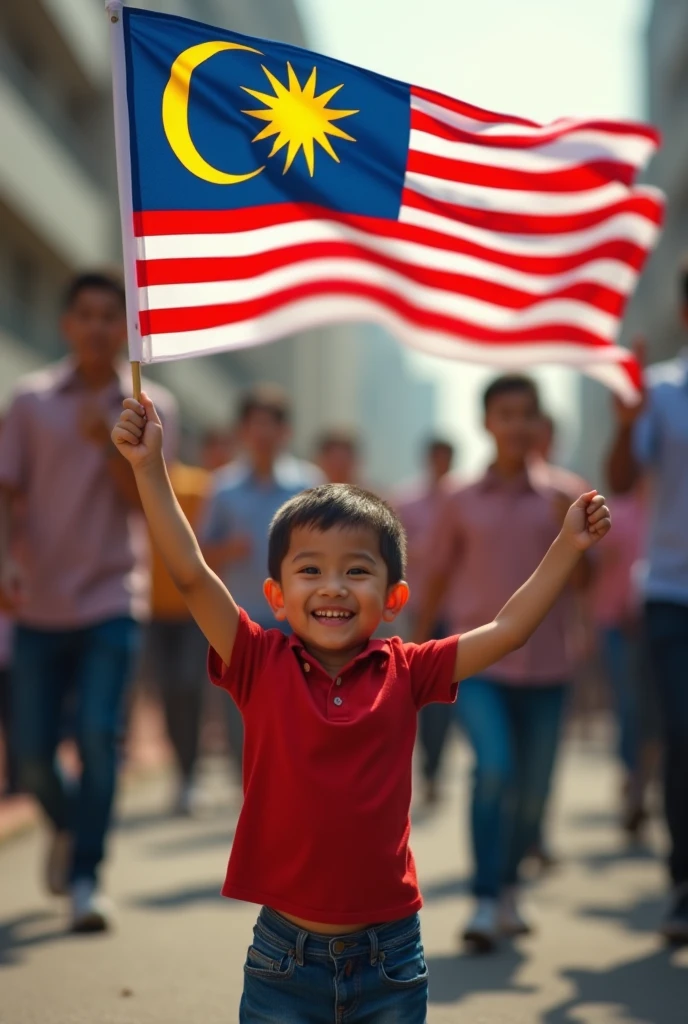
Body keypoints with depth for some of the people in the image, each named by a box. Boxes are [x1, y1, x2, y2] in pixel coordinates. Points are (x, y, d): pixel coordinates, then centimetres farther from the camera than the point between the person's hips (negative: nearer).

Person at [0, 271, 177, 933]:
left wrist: (109, 443, -23)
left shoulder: (149, 407, 3)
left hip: (111, 600, -1)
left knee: (98, 736, -16)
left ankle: (85, 882, -6)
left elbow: (143, 500, -6)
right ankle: (67, 827, 37)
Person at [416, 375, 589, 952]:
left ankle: (509, 889, 30)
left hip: (543, 665, 2)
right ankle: (484, 904, -16)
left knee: (533, 789, 7)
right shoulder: (463, 502, 3)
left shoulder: (556, 500, 4)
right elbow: (439, 577, 11)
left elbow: (581, 579, 0)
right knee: (495, 767, -21)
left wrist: (570, 529, -16)